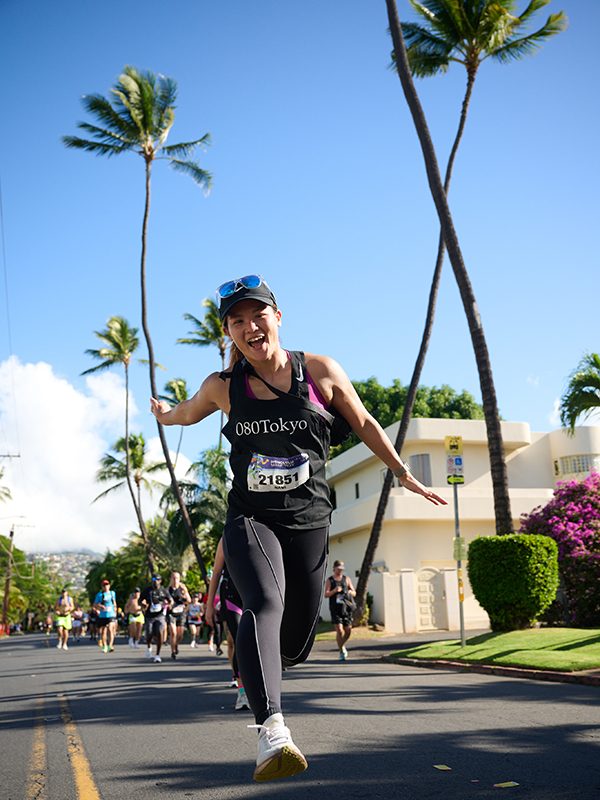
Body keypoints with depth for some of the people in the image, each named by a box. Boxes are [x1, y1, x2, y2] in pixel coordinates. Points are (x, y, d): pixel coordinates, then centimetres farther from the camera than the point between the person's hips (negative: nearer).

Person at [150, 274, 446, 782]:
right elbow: (187, 413, 24)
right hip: (250, 520, -1)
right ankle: (273, 731, -42)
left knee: (296, 644, 6)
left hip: (308, 523, 1)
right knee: (264, 604, -30)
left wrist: (404, 474, 16)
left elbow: (364, 424, 12)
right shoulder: (223, 387, 0)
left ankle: (257, 662, 43)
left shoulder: (320, 372, -1)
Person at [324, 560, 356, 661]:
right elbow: (326, 594, -5)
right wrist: (334, 591, -22)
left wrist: (350, 592, -11)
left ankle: (342, 646, 31)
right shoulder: (330, 580, 5)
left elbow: (354, 593, 12)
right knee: (339, 630, -11)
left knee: (348, 630, 3)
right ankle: (341, 652, 2)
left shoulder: (346, 579, 12)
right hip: (335, 608, -3)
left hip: (346, 608, 3)